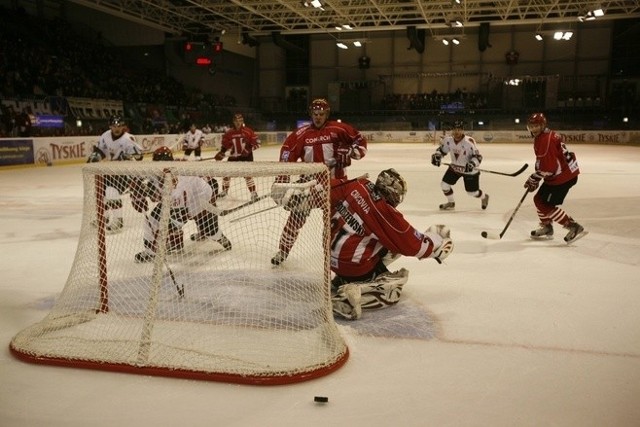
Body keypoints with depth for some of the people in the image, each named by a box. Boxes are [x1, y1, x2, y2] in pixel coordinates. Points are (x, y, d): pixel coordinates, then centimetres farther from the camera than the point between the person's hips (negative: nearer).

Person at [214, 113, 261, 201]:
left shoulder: (248, 131, -11)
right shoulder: (229, 133, -1)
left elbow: (257, 142, -11)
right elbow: (224, 144, 7)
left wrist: (249, 149, -23)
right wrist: (221, 153, -6)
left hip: (246, 156, -4)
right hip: (233, 156, 4)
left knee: (247, 174, -15)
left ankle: (253, 193, -6)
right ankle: (224, 191, 28)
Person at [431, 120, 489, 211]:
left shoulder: (469, 142, -29)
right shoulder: (448, 139, -15)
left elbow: (478, 156, -23)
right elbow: (442, 150, 2)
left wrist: (472, 164, -41)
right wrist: (436, 156, -18)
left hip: (469, 170, -5)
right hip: (454, 167, 5)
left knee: (472, 192, 4)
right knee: (444, 184, -3)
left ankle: (484, 197, 41)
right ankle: (451, 203, 24)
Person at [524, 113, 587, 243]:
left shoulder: (546, 140, -21)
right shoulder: (540, 138, 12)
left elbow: (547, 167, -26)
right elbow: (543, 161, 21)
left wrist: (534, 179, -16)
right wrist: (534, 179, 14)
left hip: (563, 176, -10)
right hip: (559, 174, 10)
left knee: (547, 205, -9)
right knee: (539, 199, 16)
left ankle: (574, 227, -5)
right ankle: (546, 227, 29)